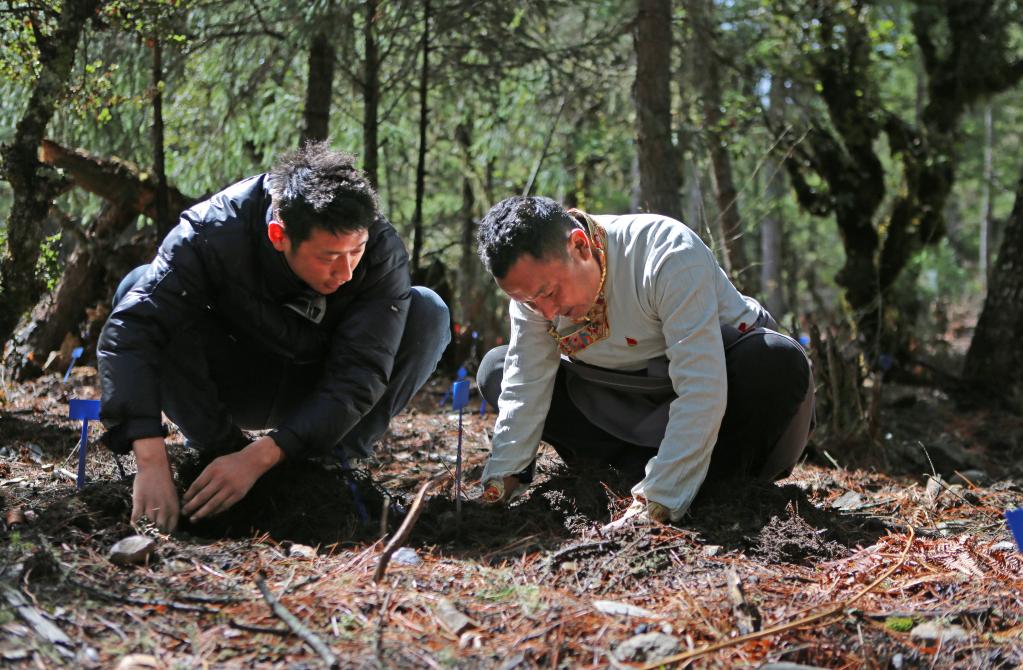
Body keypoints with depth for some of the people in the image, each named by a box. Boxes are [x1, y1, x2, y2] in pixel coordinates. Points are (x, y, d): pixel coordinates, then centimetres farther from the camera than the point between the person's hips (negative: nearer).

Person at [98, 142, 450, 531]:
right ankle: (216, 449, -13)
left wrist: (259, 457, -43)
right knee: (139, 287, -29)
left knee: (428, 314, -25)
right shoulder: (214, 232, -32)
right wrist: (151, 462, -51)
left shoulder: (383, 253, -28)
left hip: (317, 393, 1)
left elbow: (357, 378, -32)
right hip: (231, 386, 0)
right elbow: (129, 331, -39)